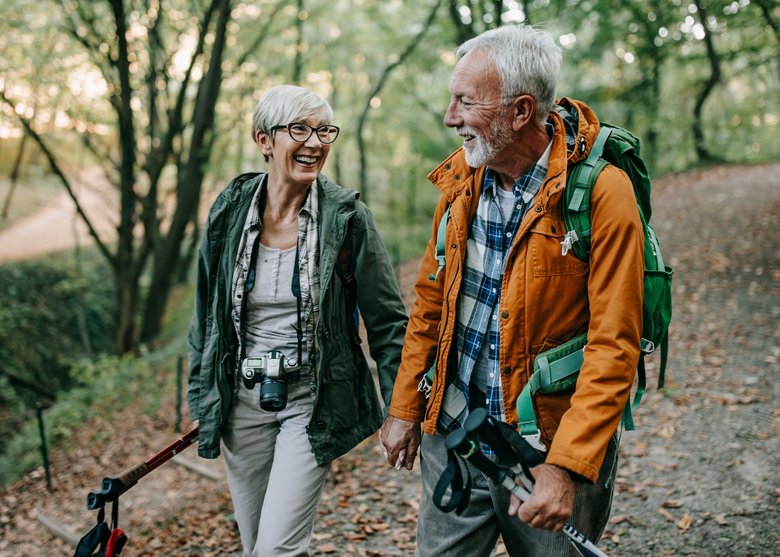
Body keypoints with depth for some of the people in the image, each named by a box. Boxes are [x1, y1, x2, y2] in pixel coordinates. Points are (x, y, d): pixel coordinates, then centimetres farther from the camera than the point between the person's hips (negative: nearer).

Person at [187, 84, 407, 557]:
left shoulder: (347, 216, -11)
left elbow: (387, 322, -5)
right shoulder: (229, 211, -3)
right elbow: (206, 312, 8)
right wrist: (203, 401, 10)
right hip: (242, 401, 4)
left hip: (313, 402, -3)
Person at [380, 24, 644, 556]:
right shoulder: (461, 177, 1)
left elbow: (614, 347, -19)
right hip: (452, 433, 5)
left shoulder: (601, 191, -17)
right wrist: (405, 408, 10)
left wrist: (567, 466, -24)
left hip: (550, 445, -4)